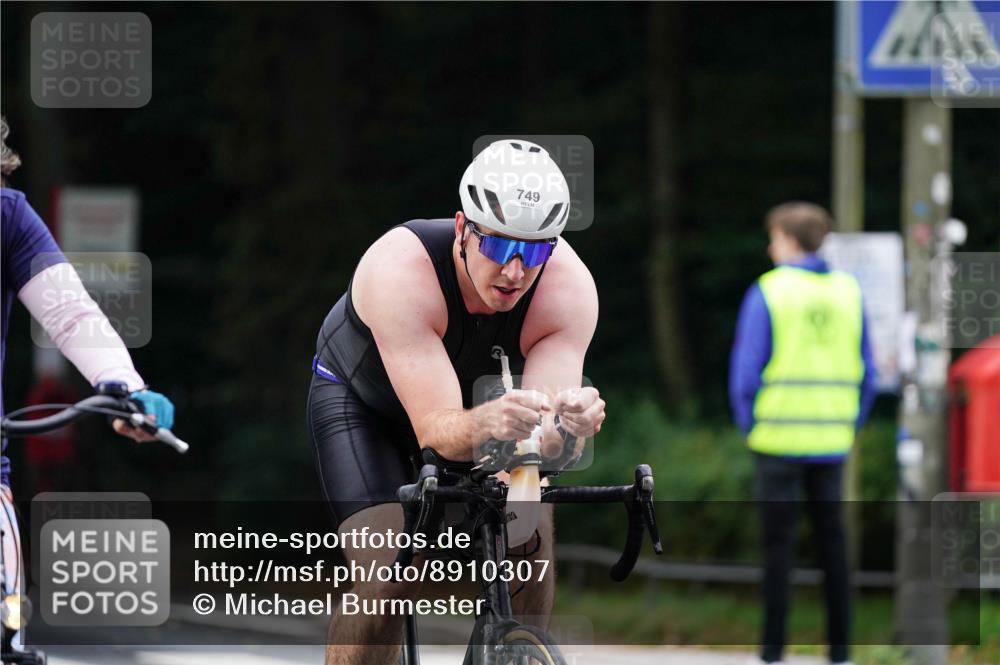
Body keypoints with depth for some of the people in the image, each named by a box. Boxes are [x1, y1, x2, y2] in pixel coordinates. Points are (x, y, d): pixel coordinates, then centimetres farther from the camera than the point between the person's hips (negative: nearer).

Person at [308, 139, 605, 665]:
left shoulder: (569, 285, -30)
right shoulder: (398, 271, -40)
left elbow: (544, 437, -37)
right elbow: (436, 429, -45)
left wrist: (566, 427, -60)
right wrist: (484, 425, -67)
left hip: (480, 394, 3)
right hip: (363, 399, -3)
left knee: (531, 541, -19)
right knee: (388, 577, -23)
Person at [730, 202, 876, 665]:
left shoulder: (768, 292, -6)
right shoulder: (849, 292, 7)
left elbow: (746, 370, -8)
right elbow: (866, 372, 9)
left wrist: (749, 426, 4)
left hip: (779, 439, -4)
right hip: (831, 442, 4)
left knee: (778, 542, -1)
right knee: (832, 540, 9)